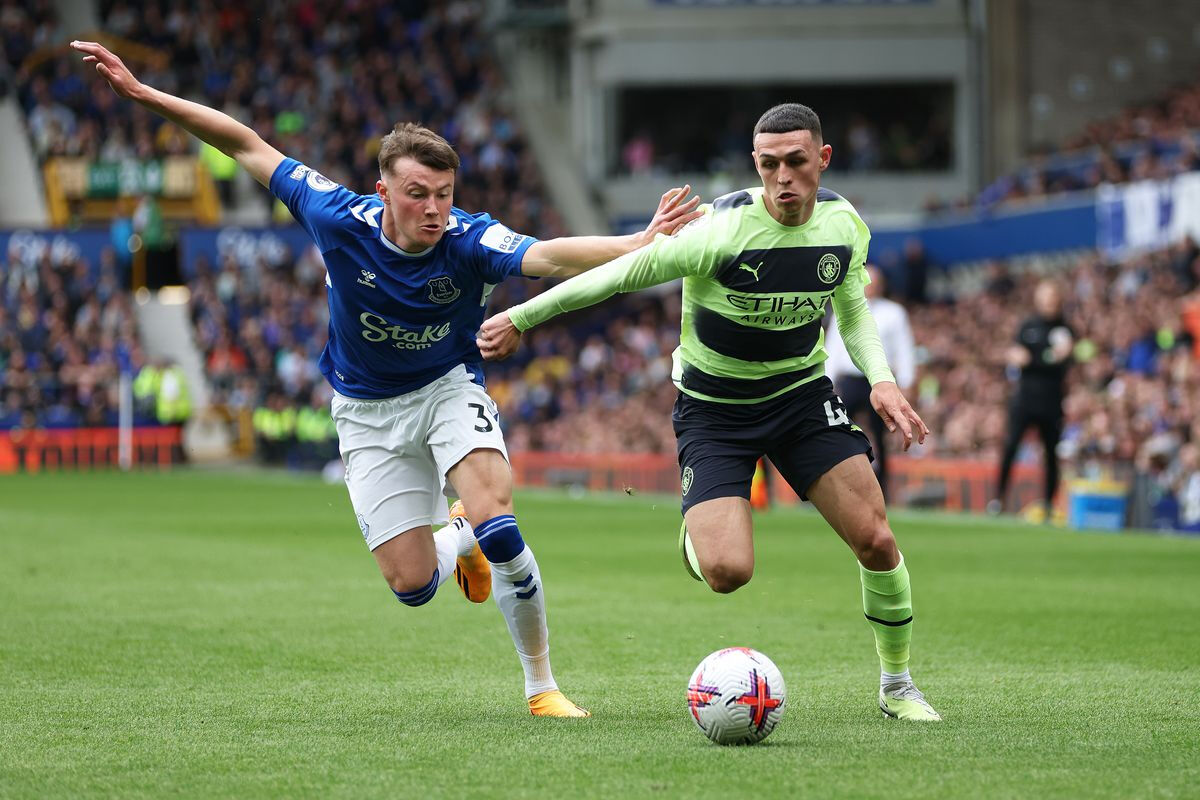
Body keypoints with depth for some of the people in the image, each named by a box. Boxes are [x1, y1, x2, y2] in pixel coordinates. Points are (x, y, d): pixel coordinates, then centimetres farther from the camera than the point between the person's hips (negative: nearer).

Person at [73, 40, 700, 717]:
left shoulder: (470, 241, -26)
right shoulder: (340, 221, -22)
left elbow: (551, 257, -45)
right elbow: (247, 146, -13)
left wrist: (639, 243, -63)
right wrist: (141, 92, -15)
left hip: (448, 389, -2)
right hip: (368, 412, 2)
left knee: (494, 522, -27)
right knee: (412, 585, -4)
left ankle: (542, 684, -8)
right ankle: (461, 540, 35)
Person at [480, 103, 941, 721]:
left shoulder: (844, 225, -8)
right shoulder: (724, 229, -26)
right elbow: (626, 271, -17)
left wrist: (880, 380, -5)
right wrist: (522, 318, -11)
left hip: (802, 392, 4)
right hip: (712, 407, -4)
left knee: (875, 541, -10)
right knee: (727, 572, -21)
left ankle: (897, 685, 14)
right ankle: (694, 534, 19)